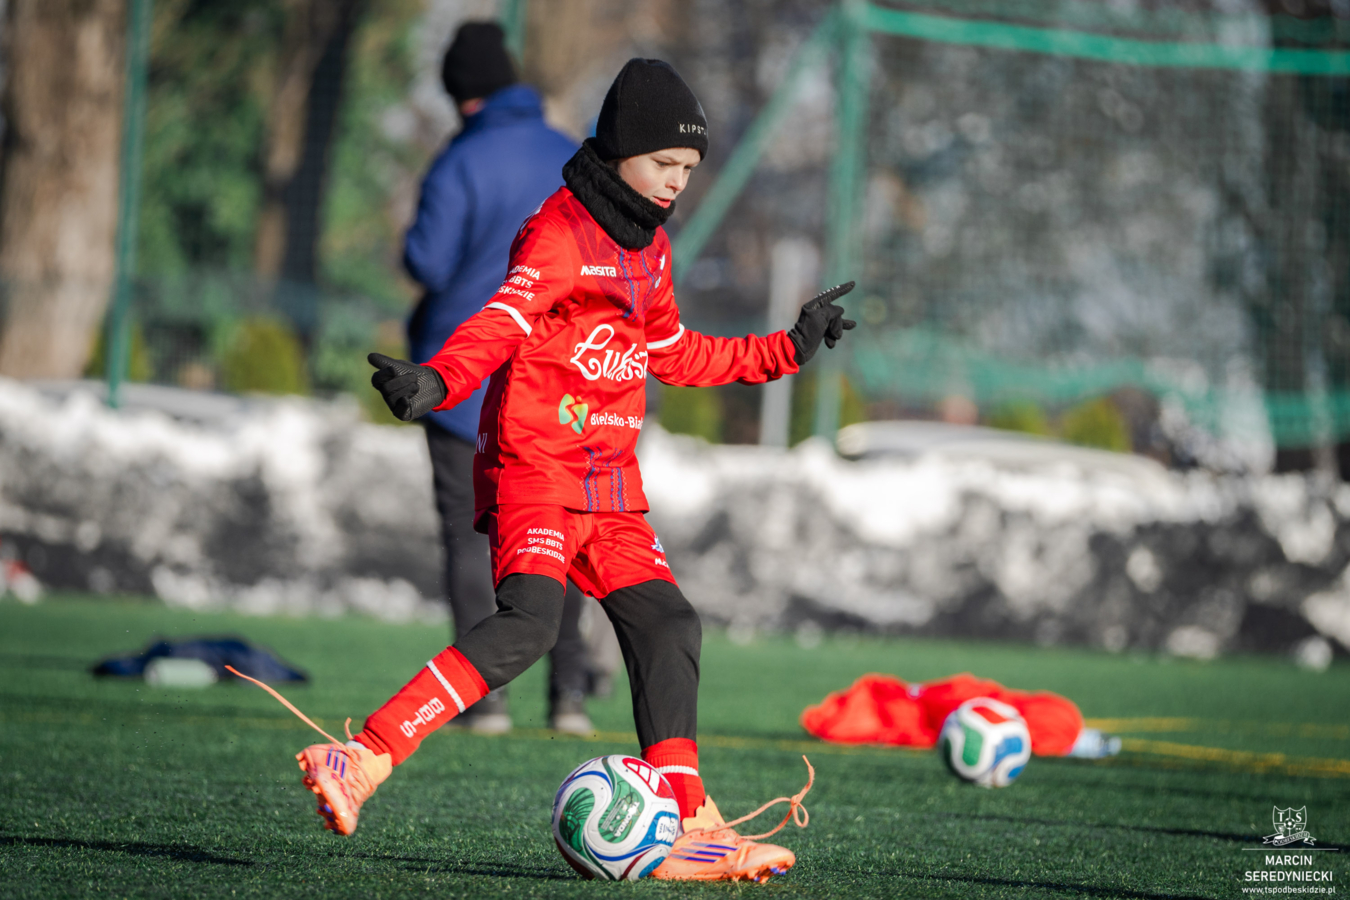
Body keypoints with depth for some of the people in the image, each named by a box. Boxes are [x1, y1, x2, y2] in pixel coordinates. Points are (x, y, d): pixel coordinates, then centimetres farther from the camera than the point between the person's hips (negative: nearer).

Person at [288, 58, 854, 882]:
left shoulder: (651, 247, 17)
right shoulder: (560, 232, -11)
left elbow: (674, 355, 31)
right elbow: (504, 323, -28)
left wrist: (791, 348, 35)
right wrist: (436, 383, -47)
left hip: (610, 487, 9)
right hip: (534, 466, -9)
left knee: (666, 625, 6)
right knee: (528, 622, -26)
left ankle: (689, 828, 13)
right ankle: (360, 764, -30)